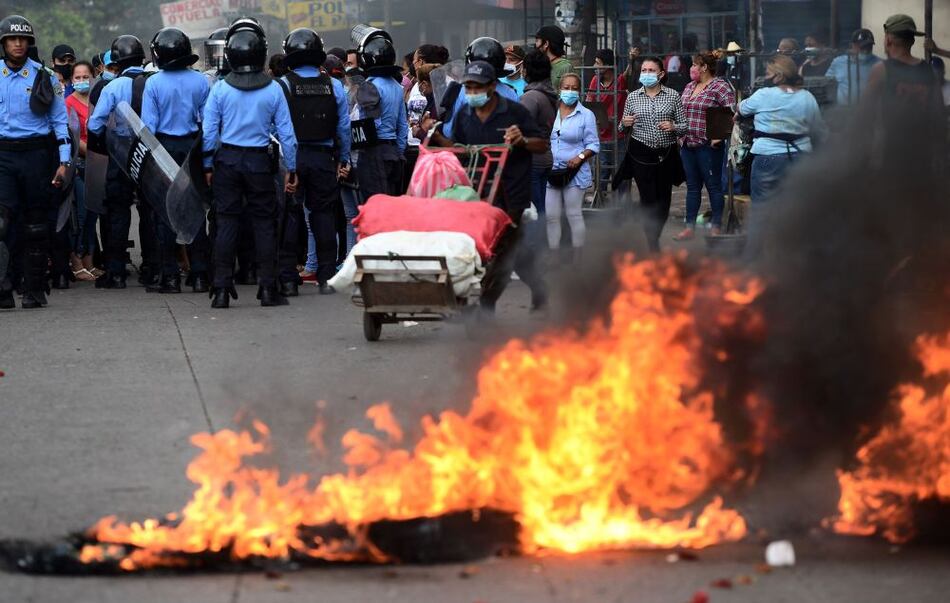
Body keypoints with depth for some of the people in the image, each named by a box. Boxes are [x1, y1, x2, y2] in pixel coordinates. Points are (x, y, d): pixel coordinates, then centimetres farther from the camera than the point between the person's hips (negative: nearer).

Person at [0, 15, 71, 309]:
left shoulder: (43, 76, 2)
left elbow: (59, 120, 5)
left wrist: (63, 162, -1)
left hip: (37, 153, 0)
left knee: (35, 224, 6)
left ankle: (34, 290, 14)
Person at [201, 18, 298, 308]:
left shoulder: (219, 89, -4)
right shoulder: (273, 89, -4)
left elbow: (209, 132, -1)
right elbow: (286, 132, -1)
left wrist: (208, 165, 10)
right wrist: (291, 169, 7)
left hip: (227, 161, 1)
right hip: (260, 162, -1)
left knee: (226, 223, 4)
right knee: (265, 224, 6)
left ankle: (222, 289, 1)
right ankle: (267, 288, 5)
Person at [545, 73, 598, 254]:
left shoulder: (586, 115, 1)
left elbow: (593, 144, 1)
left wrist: (581, 157, -18)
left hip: (573, 172, -3)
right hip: (550, 171, 3)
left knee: (574, 215, 0)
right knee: (551, 217, 4)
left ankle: (577, 257, 8)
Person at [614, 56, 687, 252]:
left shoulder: (673, 96, 2)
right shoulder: (633, 97, 5)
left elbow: (684, 126, 4)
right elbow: (622, 129, 11)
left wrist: (673, 127, -17)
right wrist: (624, 123, -11)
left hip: (666, 154, 1)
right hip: (641, 154, -1)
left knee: (663, 199, 6)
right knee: (648, 199, -7)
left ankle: (655, 235, 28)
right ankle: (653, 246, -1)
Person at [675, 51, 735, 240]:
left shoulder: (720, 86, -10)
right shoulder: (689, 87, 15)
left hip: (708, 145, -8)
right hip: (688, 144, 8)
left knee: (713, 186, -1)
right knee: (692, 186, 11)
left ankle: (716, 228, 5)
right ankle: (690, 227, 15)